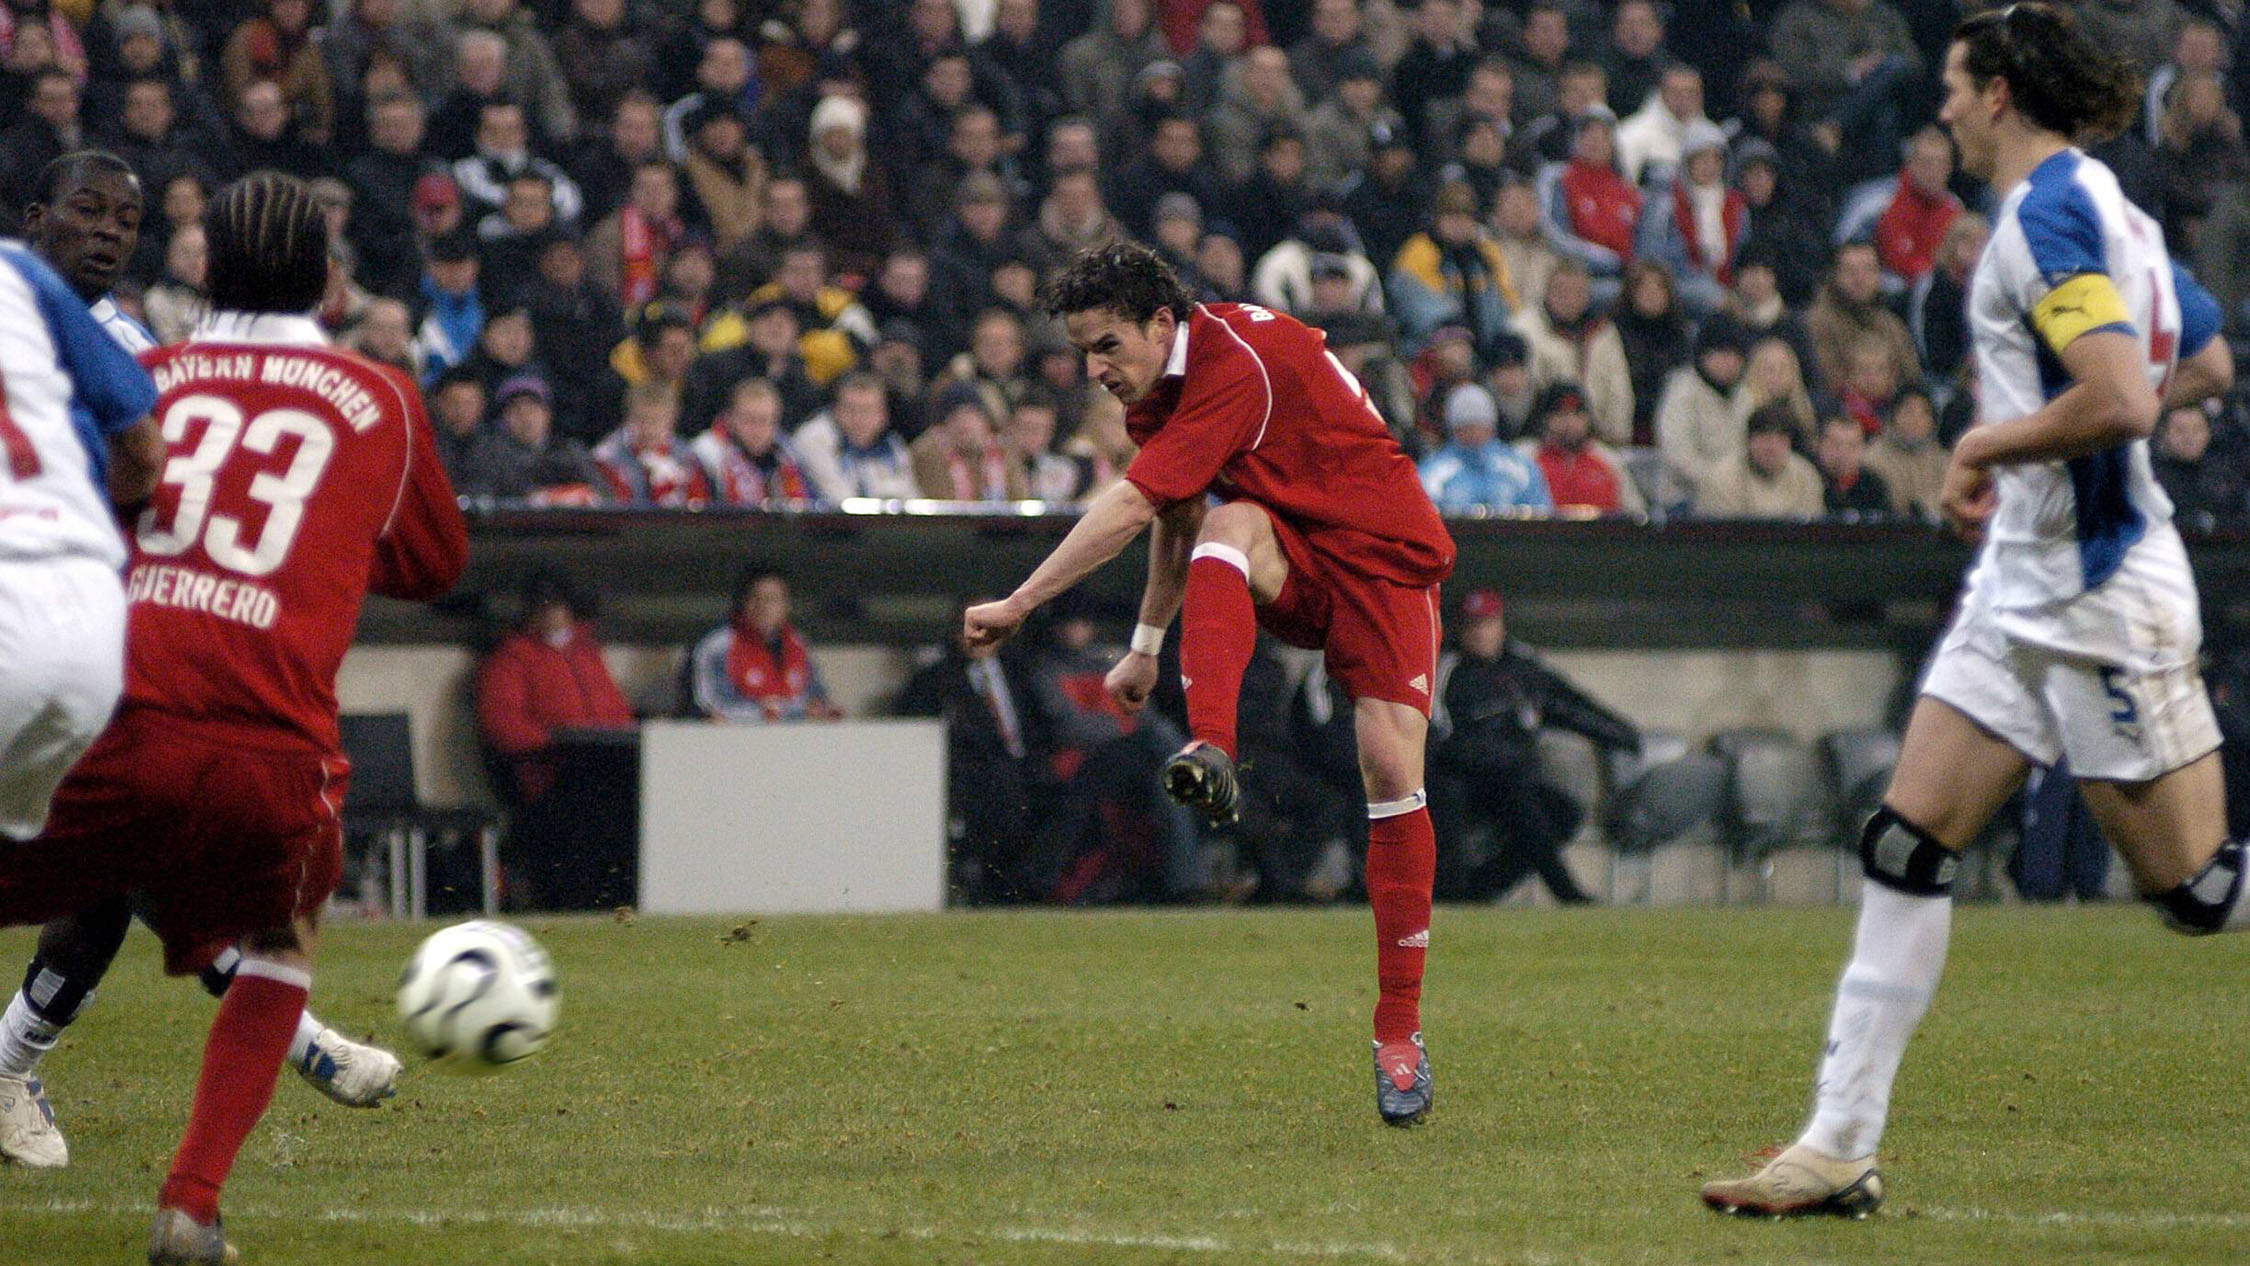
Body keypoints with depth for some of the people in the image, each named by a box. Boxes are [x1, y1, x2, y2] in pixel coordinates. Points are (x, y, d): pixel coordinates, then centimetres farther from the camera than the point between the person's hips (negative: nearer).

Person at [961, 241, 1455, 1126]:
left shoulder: (1237, 365, -25)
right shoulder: (1157, 386, 4)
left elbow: (1130, 507, -28)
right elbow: (1174, 518, 21)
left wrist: (1018, 605, -26)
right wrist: (1147, 645, 23)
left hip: (1380, 557, -6)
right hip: (1289, 569, 6)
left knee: (1391, 770, -16)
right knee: (1227, 522, -28)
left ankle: (1399, 1032, -9)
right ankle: (1211, 754, -47)